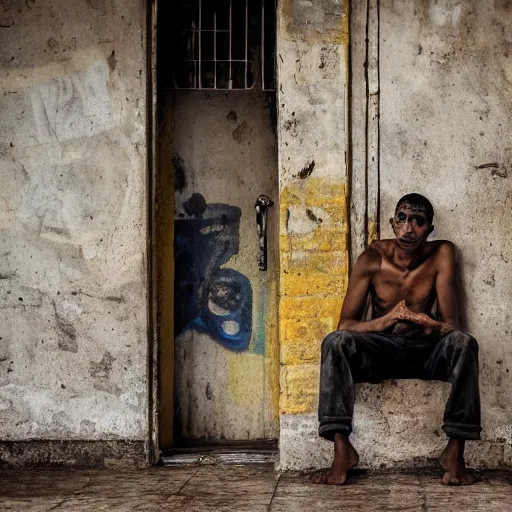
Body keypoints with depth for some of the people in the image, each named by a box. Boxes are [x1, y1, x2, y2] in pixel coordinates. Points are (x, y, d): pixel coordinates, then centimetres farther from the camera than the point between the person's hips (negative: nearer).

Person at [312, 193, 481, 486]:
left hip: (426, 351, 0)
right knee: (335, 342, -30)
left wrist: (431, 327, -42)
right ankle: (342, 451, -34)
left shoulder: (441, 254, -11)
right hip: (380, 350, 0)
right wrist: (384, 322, -38)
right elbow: (345, 324, -15)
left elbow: (451, 324, -16)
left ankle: (455, 452, -28)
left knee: (464, 343, -31)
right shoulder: (373, 259, -11)